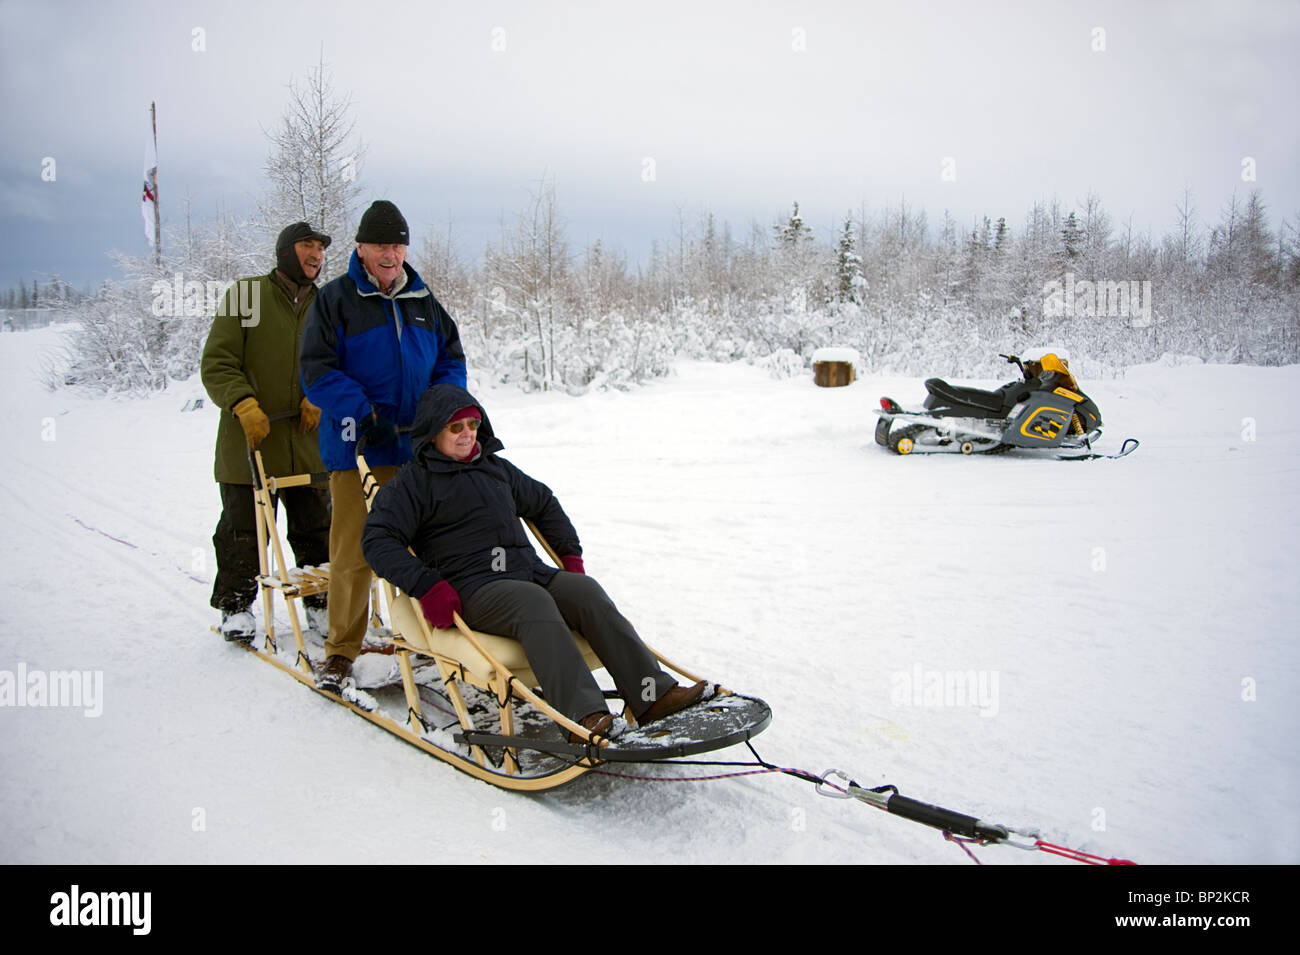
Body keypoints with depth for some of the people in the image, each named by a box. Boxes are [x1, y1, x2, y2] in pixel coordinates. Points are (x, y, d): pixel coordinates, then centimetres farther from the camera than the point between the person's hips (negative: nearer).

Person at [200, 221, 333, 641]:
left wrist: (320, 399, -7)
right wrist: (243, 404, -18)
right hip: (249, 440, -3)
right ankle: (235, 607, 20)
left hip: (309, 443, 3)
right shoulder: (245, 295, -1)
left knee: (316, 530, 9)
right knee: (243, 531, 5)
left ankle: (321, 604, 22)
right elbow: (217, 363, -4)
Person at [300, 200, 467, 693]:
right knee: (354, 550, -5)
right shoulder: (334, 300, -1)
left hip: (416, 447, 5)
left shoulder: (425, 303, 13)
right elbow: (317, 371, -7)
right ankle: (341, 651, 8)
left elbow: (452, 361, 18)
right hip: (357, 446, -4)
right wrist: (364, 412, -18)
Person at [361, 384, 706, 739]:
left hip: (529, 570, 6)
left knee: (586, 590, -22)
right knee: (534, 601, -35)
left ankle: (652, 695, -30)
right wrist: (428, 586, -19)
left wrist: (570, 553, 24)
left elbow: (544, 504, 36)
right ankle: (582, 715, -48)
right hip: (472, 588, -6)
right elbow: (378, 541, -7)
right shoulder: (413, 483, 5)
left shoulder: (496, 467, 24)